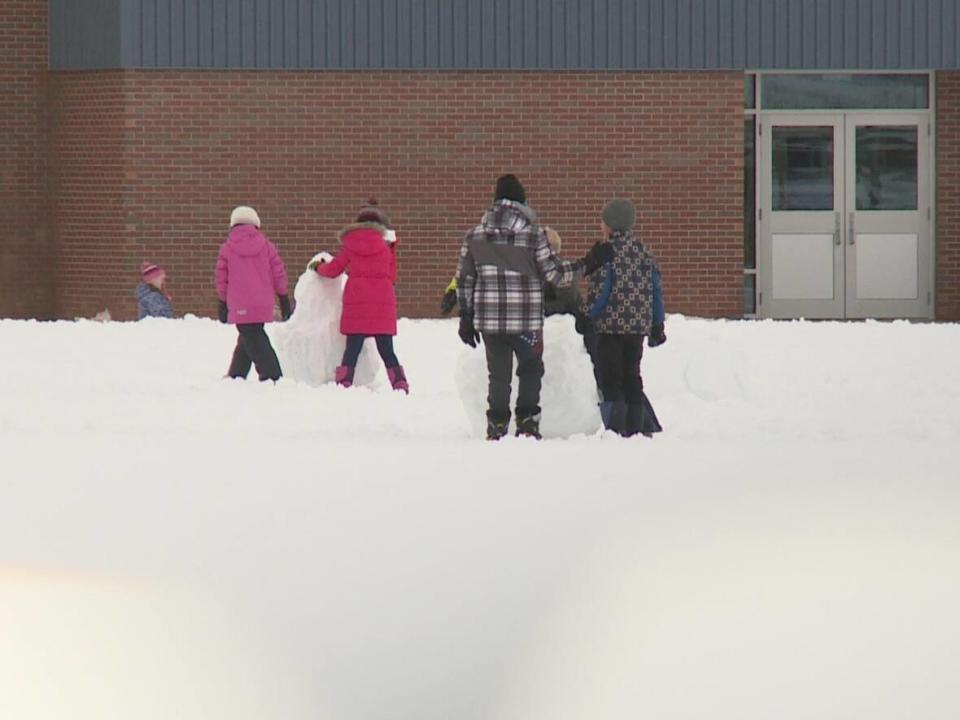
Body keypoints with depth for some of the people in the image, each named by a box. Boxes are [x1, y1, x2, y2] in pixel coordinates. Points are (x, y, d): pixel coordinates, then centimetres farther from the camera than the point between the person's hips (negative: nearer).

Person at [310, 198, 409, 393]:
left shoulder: (351, 244, 5)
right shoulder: (386, 244, 4)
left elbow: (333, 269, 11)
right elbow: (392, 276, 10)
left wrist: (318, 267, 31)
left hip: (356, 301, 0)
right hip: (383, 302, 0)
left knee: (352, 350, 2)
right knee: (387, 351, 5)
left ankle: (343, 386, -7)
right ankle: (401, 387, -1)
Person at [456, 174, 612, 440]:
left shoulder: (474, 236, 3)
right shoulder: (533, 234, -7)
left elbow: (464, 280, 7)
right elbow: (555, 274, -6)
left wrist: (466, 318, 15)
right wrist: (589, 263, 5)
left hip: (488, 319, 2)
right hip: (527, 319, -2)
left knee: (498, 375, 12)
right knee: (530, 371, 16)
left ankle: (496, 427, 9)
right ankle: (527, 423, 10)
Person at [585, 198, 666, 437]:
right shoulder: (644, 253, 8)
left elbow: (598, 292, -14)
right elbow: (656, 290, 11)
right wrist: (657, 325, 17)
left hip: (610, 326, -6)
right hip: (639, 326, 6)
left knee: (610, 380, -2)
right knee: (631, 377, 15)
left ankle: (615, 428, -9)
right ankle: (637, 426, 14)